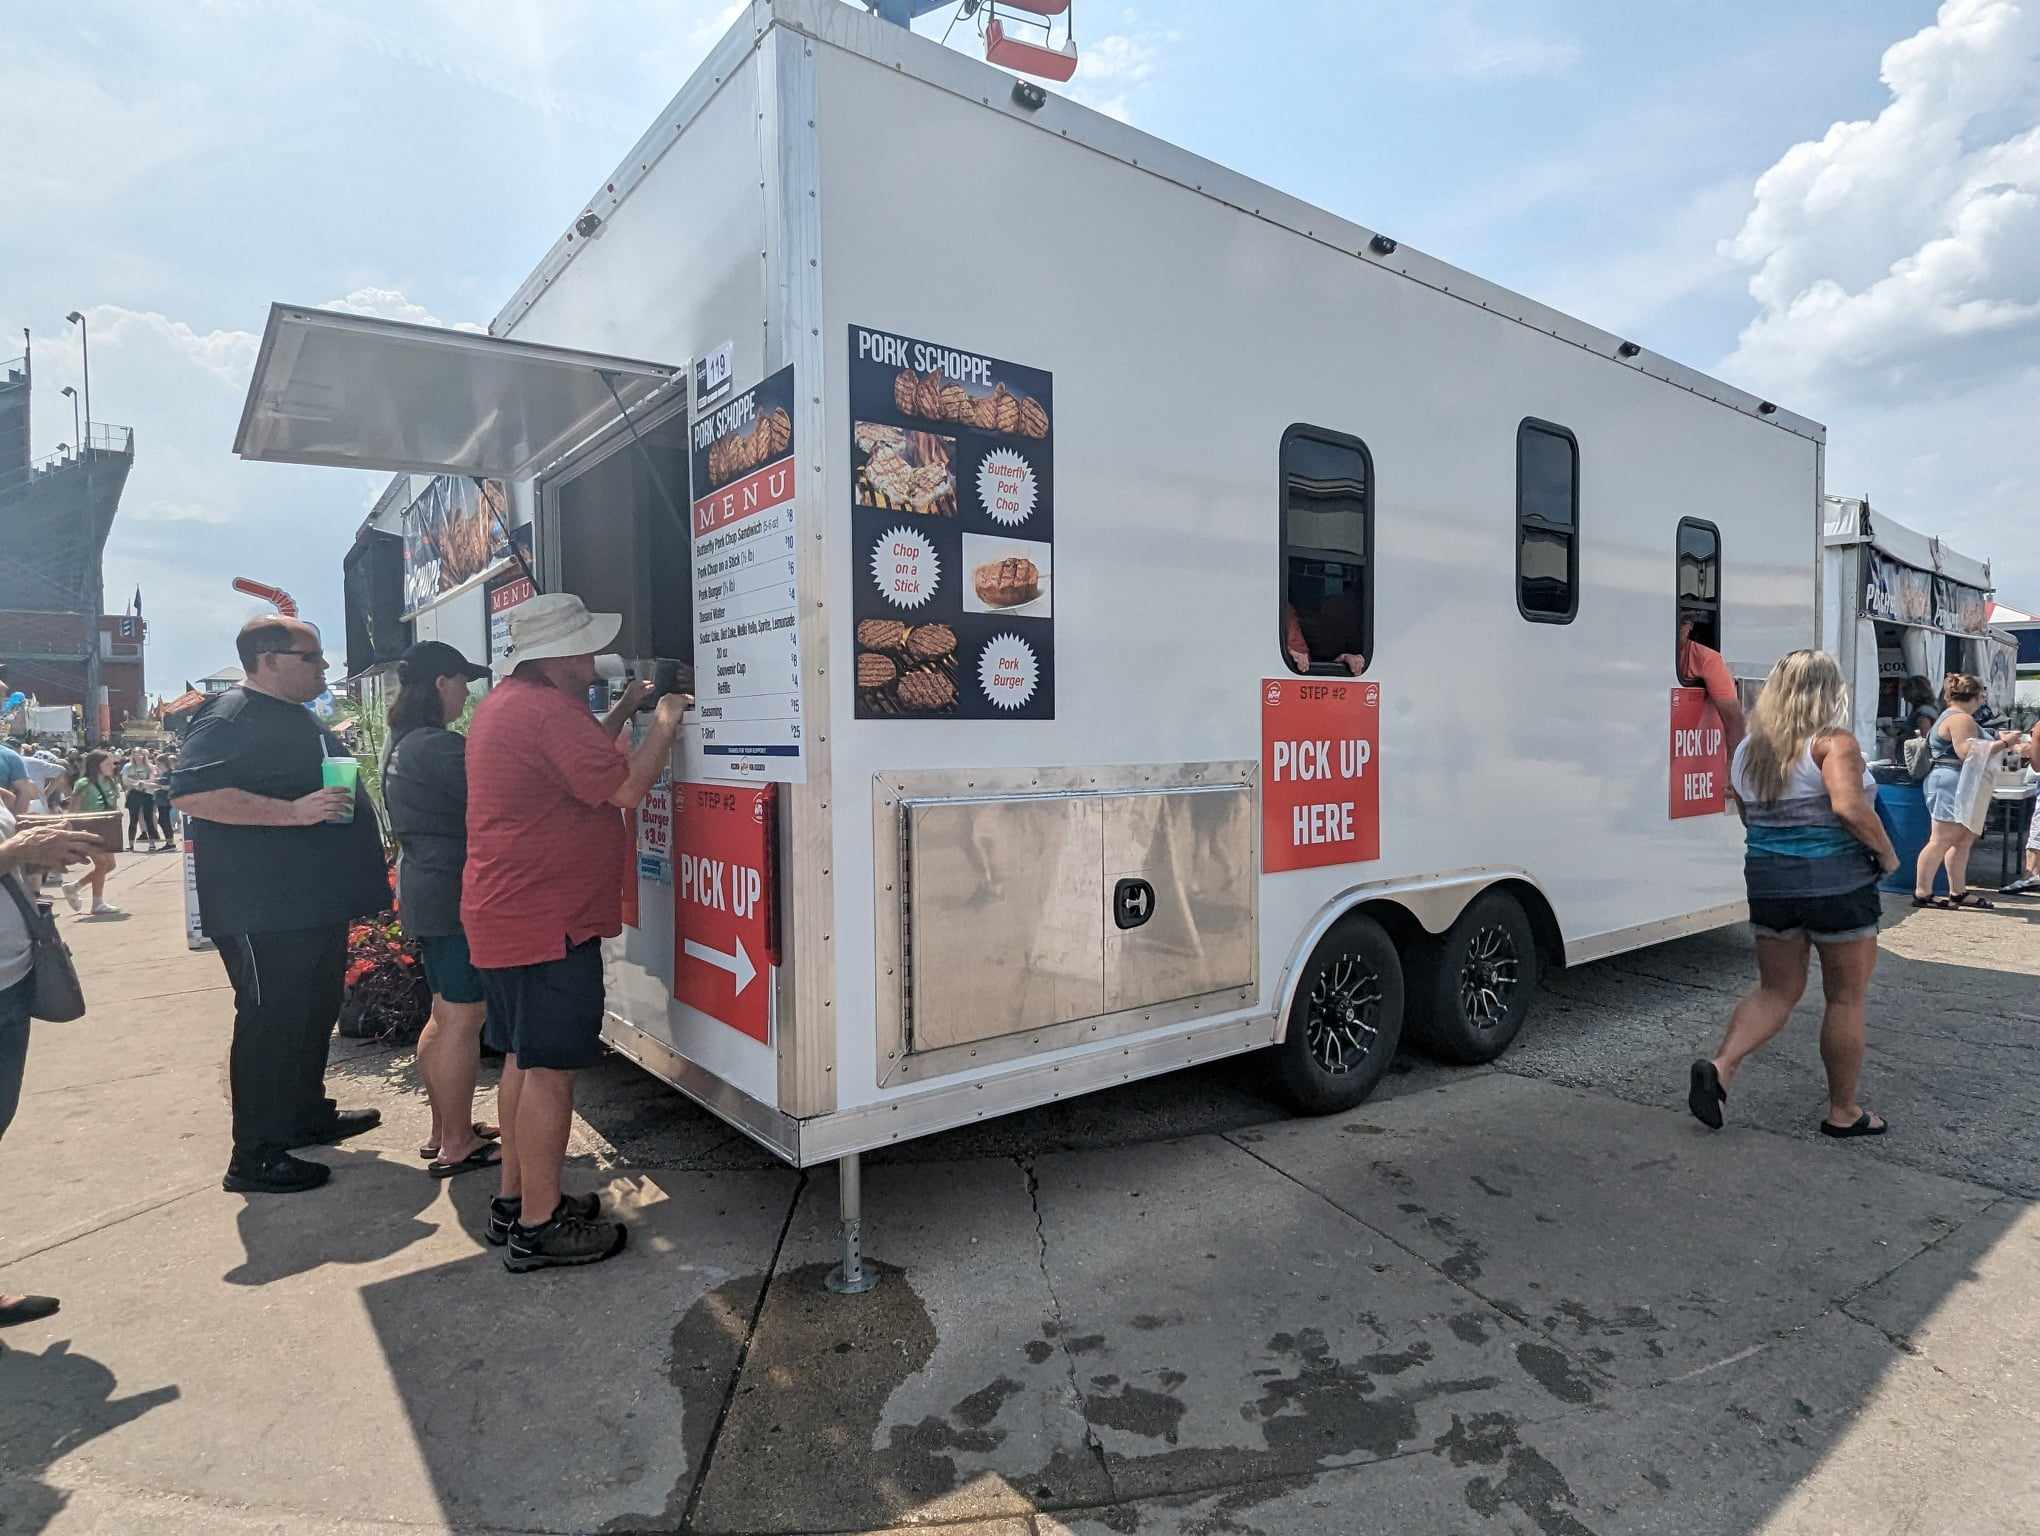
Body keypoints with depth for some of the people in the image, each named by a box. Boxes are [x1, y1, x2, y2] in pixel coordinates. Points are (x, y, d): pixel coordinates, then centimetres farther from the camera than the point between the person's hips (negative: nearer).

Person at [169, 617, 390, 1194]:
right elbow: (191, 794, -27)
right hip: (265, 911, -10)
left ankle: (309, 1114, 34)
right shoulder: (232, 718, -15)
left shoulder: (298, 717, 17)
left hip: (315, 904, 10)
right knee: (270, 1024, -4)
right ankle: (254, 1158, 6)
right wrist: (294, 811, -31)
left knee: (314, 1013, 19)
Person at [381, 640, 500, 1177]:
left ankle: (444, 1129, 28)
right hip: (457, 896, -11)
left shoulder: (401, 746, 13)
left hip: (423, 891, 11)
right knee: (464, 1019, -3)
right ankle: (456, 1147, 5)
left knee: (444, 1014, 18)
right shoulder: (439, 747, -20)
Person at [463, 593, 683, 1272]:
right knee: (551, 1068, -2)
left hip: (505, 914, 11)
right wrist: (664, 721, -8)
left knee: (524, 1057, 18)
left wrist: (623, 711, 15)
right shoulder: (549, 711, -20)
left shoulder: (504, 703, 14)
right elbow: (626, 785, -21)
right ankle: (539, 1226, 8)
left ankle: (515, 1199, 30)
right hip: (549, 923, -11)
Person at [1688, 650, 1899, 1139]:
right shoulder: (1833, 743, -11)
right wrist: (1887, 853, -10)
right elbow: (1850, 808, -24)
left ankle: (1721, 1065, -3)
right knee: (1846, 998, 10)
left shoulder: (1749, 750, 9)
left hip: (1768, 880, 5)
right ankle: (1843, 1112, 20)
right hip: (1836, 884, -5)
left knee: (1776, 989, 16)